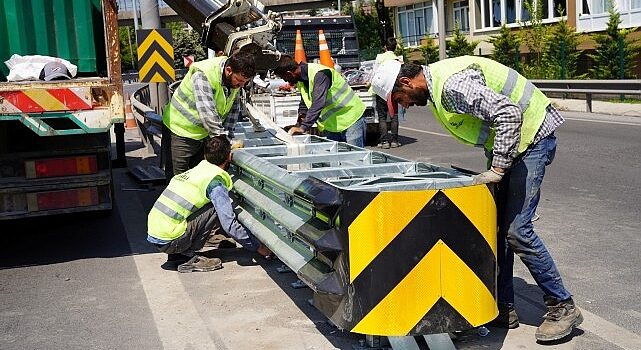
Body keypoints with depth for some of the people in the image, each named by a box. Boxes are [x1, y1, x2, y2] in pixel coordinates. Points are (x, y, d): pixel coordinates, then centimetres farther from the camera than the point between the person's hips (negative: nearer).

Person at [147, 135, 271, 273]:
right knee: (216, 210, -8)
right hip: (168, 242, -8)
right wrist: (258, 247, -4)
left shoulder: (198, 169, 15)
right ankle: (188, 257, -4)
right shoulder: (216, 182, -11)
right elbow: (230, 225, -14)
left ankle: (177, 254, 11)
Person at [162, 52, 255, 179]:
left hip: (203, 133, 7)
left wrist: (228, 135, -8)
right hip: (181, 130, -7)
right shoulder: (203, 75, -30)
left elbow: (234, 108, 4)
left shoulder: (235, 79, -6)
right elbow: (207, 114, -34)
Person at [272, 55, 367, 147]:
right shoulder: (300, 81, 3)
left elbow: (318, 104, -35)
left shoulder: (320, 74, -25)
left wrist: (303, 127, -39)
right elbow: (304, 103, 16)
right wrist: (300, 122, 0)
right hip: (330, 126, 8)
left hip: (351, 120, -8)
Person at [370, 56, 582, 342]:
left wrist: (498, 169, -28)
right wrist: (495, 165, 12)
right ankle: (504, 308, 15)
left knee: (516, 229, -12)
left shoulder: (453, 83, -25)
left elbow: (509, 113, -32)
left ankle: (563, 307, 3)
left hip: (531, 137, -10)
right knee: (494, 224, 7)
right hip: (504, 141, 10)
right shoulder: (436, 83, 8)